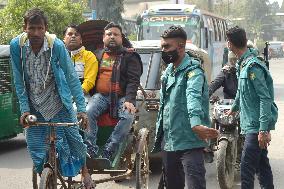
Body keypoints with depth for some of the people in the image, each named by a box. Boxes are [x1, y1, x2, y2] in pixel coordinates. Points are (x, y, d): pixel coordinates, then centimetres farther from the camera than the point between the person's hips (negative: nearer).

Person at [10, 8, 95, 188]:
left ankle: (84, 171, 30)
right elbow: (19, 80, -9)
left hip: (59, 103, -1)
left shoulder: (57, 45, -22)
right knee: (35, 145, 2)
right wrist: (25, 109, -11)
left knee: (73, 138, 3)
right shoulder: (16, 45, -17)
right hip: (34, 105, 2)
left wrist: (81, 108, -16)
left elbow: (71, 77, -15)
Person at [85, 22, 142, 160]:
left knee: (128, 116, -31)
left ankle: (108, 151, -28)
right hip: (101, 95, 2)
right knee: (87, 112, -27)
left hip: (122, 97, -2)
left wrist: (129, 100, -16)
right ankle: (91, 148, -24)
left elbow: (134, 81, -1)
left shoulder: (129, 57, 8)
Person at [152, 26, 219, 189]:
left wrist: (195, 124, -50)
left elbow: (193, 97, -33)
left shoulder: (192, 70, -13)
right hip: (168, 143, 9)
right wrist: (159, 133, 24)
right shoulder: (168, 72, 16)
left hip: (189, 143, -9)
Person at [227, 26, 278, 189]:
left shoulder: (253, 66, -19)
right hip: (251, 125, 10)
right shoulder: (242, 64, 11)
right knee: (262, 165, 16)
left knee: (247, 168, -10)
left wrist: (264, 129, -25)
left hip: (256, 125, -10)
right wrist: (234, 108, 46)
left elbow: (266, 98, -22)